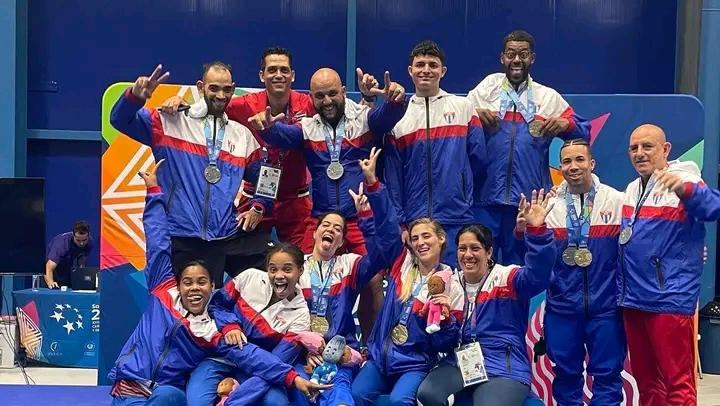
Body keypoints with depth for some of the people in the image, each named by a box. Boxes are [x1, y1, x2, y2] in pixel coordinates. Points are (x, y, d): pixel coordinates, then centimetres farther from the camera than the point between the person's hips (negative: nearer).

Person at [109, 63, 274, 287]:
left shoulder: (243, 135, 12)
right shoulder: (171, 123, 3)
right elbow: (120, 120, -3)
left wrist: (258, 208, 4)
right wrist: (135, 96, -23)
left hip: (227, 239, 3)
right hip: (180, 239, -2)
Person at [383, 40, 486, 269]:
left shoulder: (463, 108, 6)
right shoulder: (398, 116, 8)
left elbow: (478, 158, 5)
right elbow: (393, 177, 6)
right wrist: (399, 224, 1)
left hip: (457, 220, -1)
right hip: (413, 222, 1)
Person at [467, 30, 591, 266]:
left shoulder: (549, 97, 12)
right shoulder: (486, 87, 10)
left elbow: (584, 133, 11)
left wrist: (565, 124, -10)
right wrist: (474, 113, -11)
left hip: (529, 201, 1)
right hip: (486, 195, 0)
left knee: (519, 268, 9)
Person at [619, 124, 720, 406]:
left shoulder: (684, 183, -8)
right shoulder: (631, 190, 14)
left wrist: (686, 190, -45)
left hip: (669, 299, -7)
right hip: (632, 299, 7)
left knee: (678, 382, -2)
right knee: (644, 379, 16)